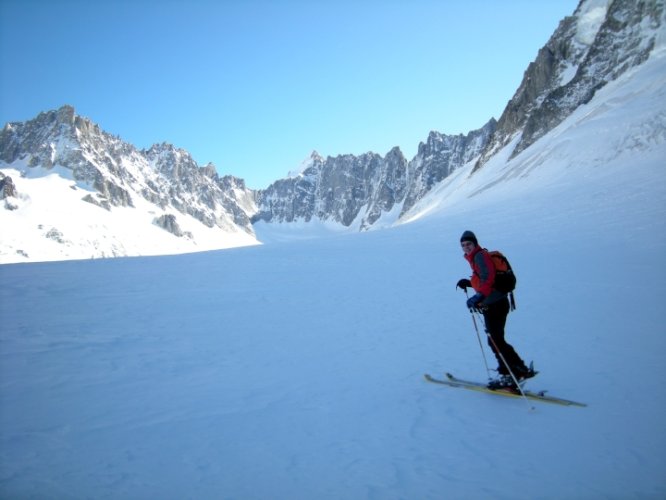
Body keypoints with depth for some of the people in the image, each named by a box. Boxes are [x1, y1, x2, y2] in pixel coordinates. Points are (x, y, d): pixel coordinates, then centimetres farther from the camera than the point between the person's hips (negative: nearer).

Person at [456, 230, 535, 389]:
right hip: (493, 304, 10)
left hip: (495, 305, -10)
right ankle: (508, 373, 19)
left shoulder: (480, 256, -11)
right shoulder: (476, 257, 19)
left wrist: (479, 296, -33)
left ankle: (520, 371, -3)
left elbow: (488, 278, -25)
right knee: (495, 340, 13)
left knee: (495, 340, -9)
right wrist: (469, 283, 18)